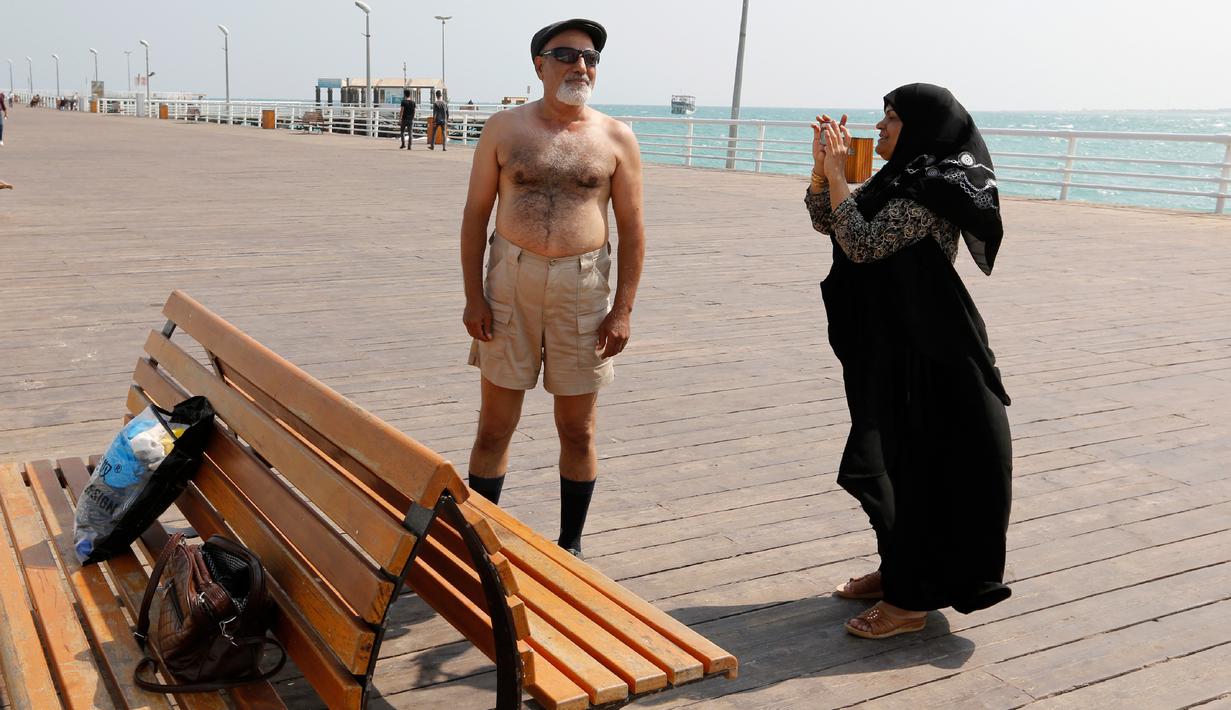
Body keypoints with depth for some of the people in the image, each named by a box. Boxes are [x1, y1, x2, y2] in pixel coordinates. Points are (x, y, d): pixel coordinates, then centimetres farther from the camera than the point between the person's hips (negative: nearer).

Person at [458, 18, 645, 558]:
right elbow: (476, 214, 3)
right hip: (510, 284, 0)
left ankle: (570, 546, 26)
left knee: (578, 430, 9)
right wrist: (474, 296, -4)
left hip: (583, 290, 0)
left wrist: (623, 309, -3)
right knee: (494, 426, 7)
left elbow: (631, 229, 2)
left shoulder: (616, 139, 2)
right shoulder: (504, 129, 3)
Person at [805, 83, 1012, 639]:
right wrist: (822, 166, -1)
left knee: (913, 467, -2)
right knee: (887, 462, 17)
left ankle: (911, 601, 10)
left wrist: (837, 173, -19)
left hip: (922, 353, -10)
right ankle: (896, 570, 33)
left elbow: (862, 245, -26)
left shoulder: (930, 193, -18)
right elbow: (827, 222, 14)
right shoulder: (900, 180, 11)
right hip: (889, 343, 10)